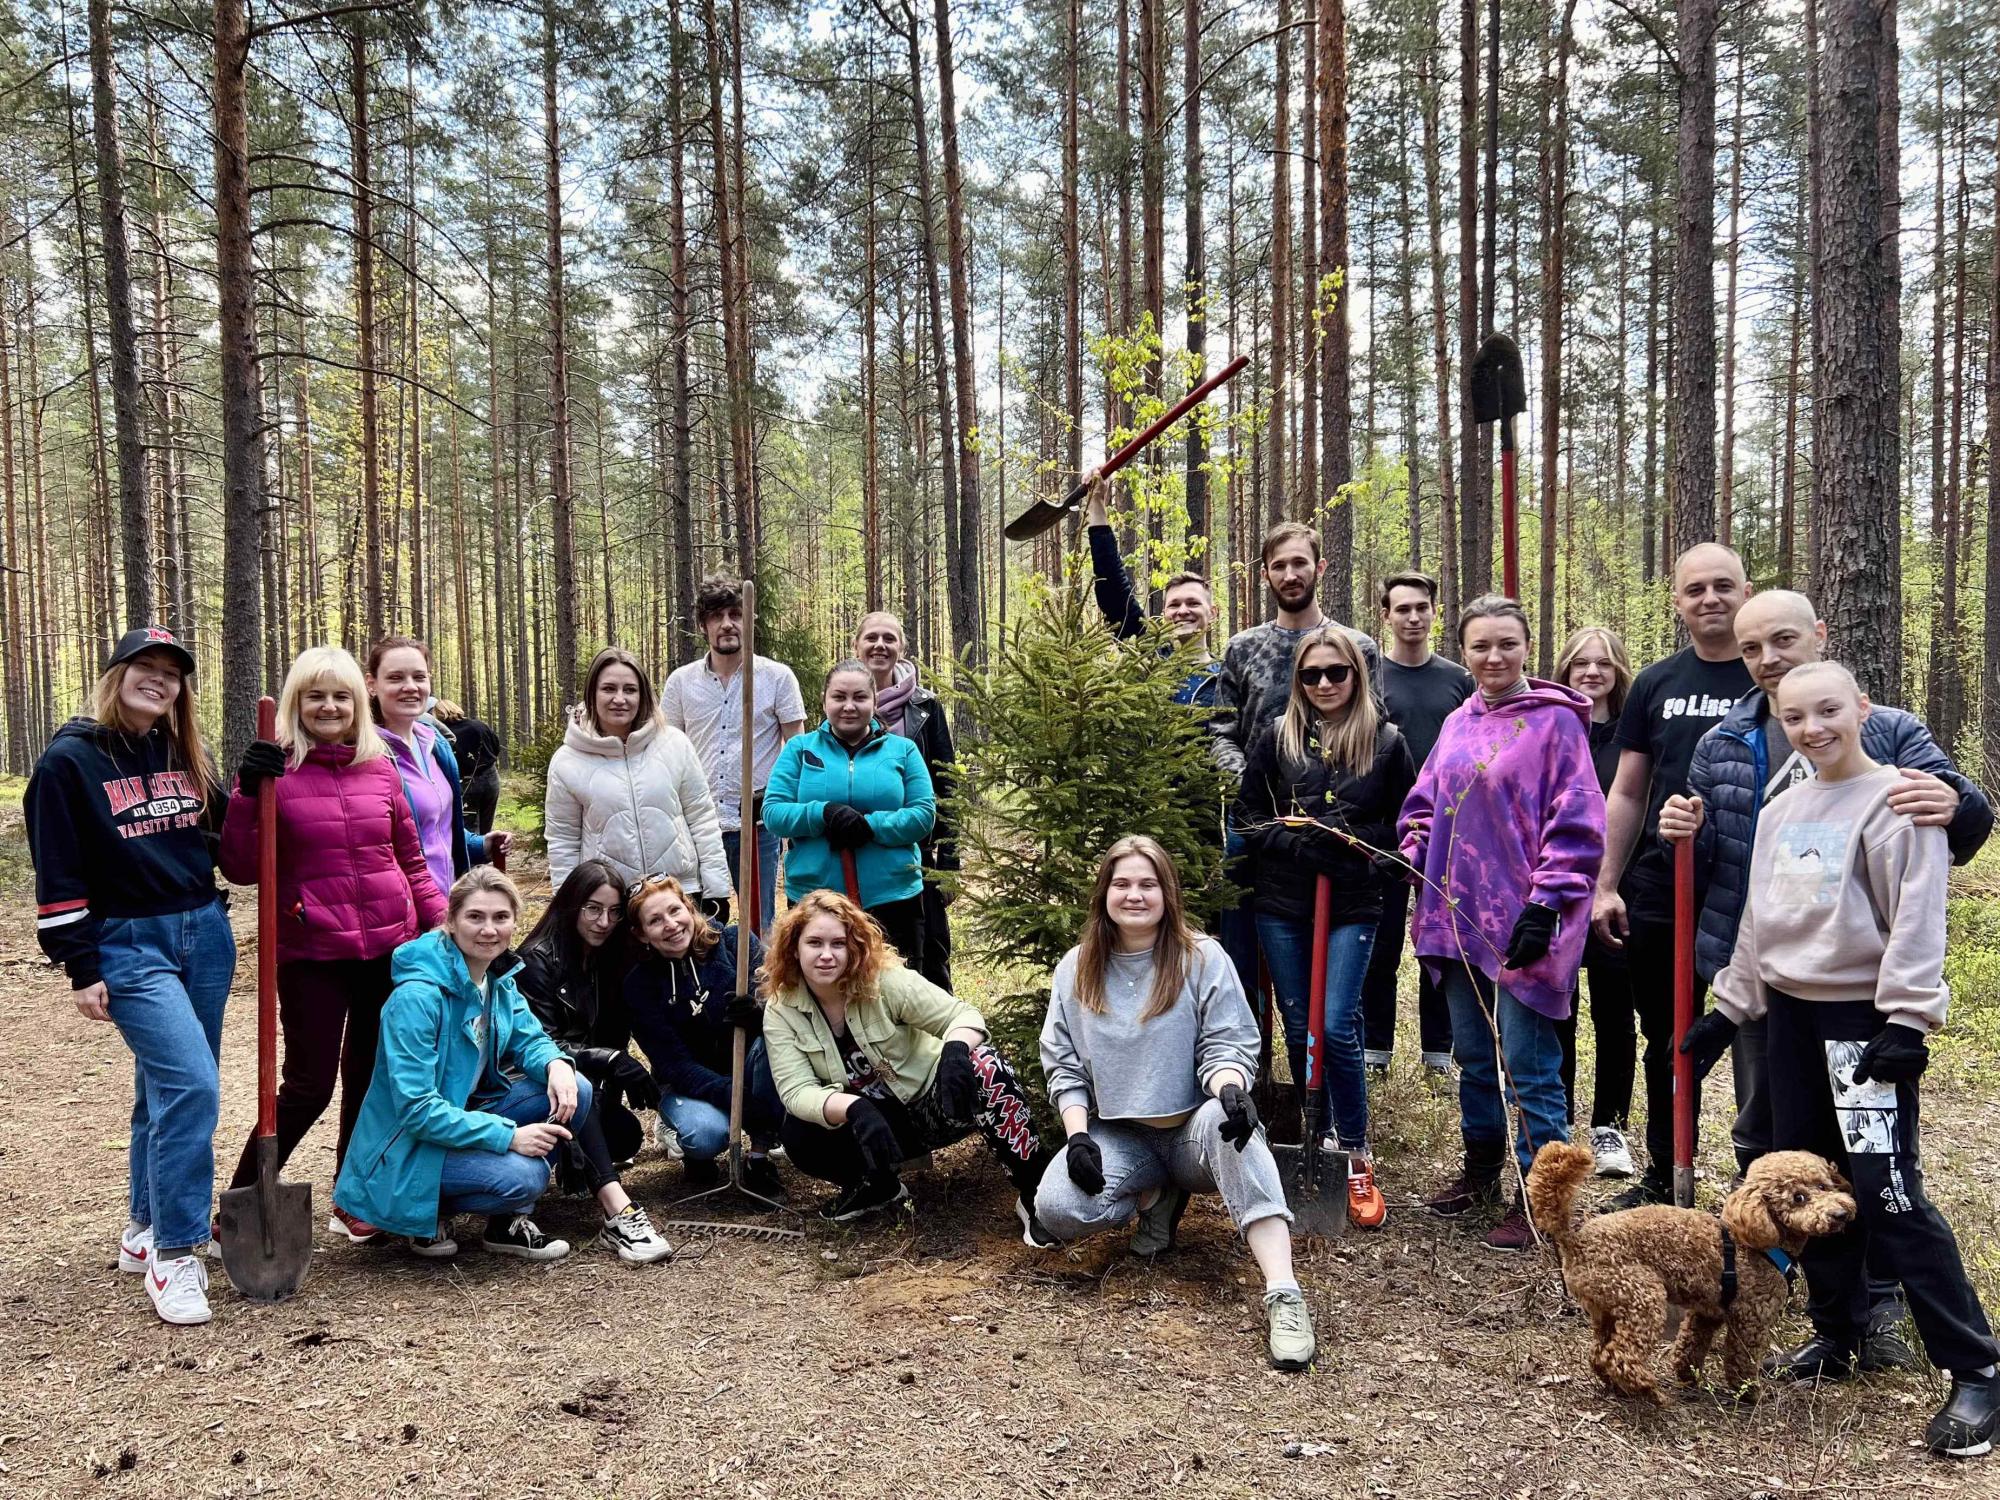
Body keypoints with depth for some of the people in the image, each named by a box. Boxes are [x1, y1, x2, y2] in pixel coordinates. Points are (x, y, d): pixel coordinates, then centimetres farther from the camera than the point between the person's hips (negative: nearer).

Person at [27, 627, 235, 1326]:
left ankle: (147, 1228, 29)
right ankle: (173, 1257, -7)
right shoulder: (70, 759, -7)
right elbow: (57, 874, -8)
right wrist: (81, 970, -10)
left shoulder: (186, 757, 9)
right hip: (128, 948, -6)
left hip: (204, 936, 6)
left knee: (169, 1090, 13)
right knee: (191, 1087, -17)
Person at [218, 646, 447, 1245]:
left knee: (371, 1079, 13)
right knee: (309, 1087, -2)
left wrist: (444, 921, 8)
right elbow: (240, 868, -7)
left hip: (390, 946, 4)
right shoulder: (274, 770, -4)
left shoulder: (380, 769, 7)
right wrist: (247, 793, -18)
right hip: (312, 953, -4)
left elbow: (411, 860, 15)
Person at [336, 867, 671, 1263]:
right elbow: (415, 1109, -27)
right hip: (409, 1148, -8)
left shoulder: (499, 980, 1)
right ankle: (428, 1215, -1)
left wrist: (556, 1064, -20)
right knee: (523, 1175, -30)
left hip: (467, 1116, 8)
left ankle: (510, 1221, -3)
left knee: (576, 1089, -11)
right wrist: (508, 1136, -31)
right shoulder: (417, 997, -25)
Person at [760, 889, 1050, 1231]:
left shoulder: (887, 981, -20)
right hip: (871, 1119, 2)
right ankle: (879, 1187, 2)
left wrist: (954, 1050, -46)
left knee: (982, 1065, -33)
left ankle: (1035, 1193, -21)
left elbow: (965, 1016, -21)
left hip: (933, 1100, -2)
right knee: (797, 1135, -27)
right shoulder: (780, 1011, -13)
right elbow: (795, 1091, -21)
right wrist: (855, 1108, -42)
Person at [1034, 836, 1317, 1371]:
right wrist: (1077, 1134, -9)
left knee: (1224, 1121, -40)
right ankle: (1157, 1196, 4)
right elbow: (1062, 1063, 6)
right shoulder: (1076, 968, 5)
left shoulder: (1203, 958, -3)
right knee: (1056, 1209, -27)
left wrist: (1230, 1088, -30)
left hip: (1193, 1131, -2)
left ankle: (1283, 1294, -44)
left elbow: (1228, 1044, -7)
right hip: (1118, 1137, 3)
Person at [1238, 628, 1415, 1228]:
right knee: (1298, 1028, 9)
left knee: (1338, 1027, -10)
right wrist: (1300, 842, -12)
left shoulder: (1386, 741, 1)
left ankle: (1355, 1157, 6)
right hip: (1282, 903, 2)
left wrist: (1353, 843, -10)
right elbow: (1252, 818, 5)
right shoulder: (1277, 738, 3)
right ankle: (1315, 1142, 26)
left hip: (1353, 905, -2)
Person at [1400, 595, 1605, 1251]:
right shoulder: (1458, 723, 12)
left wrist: (1546, 904, -17)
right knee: (1472, 1051, 17)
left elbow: (1576, 824, -12)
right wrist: (1414, 857, 4)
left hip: (1521, 919, -7)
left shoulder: (1555, 720, -8)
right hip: (1459, 915, 7)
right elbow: (1425, 802, 20)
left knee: (1527, 1061, -2)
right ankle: (1480, 1167, 33)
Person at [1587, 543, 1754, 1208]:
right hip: (1658, 898, 3)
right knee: (1666, 1046, 14)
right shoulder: (1655, 685, 7)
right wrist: (1606, 885, 4)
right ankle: (1663, 1178, 29)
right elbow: (1627, 793, 9)